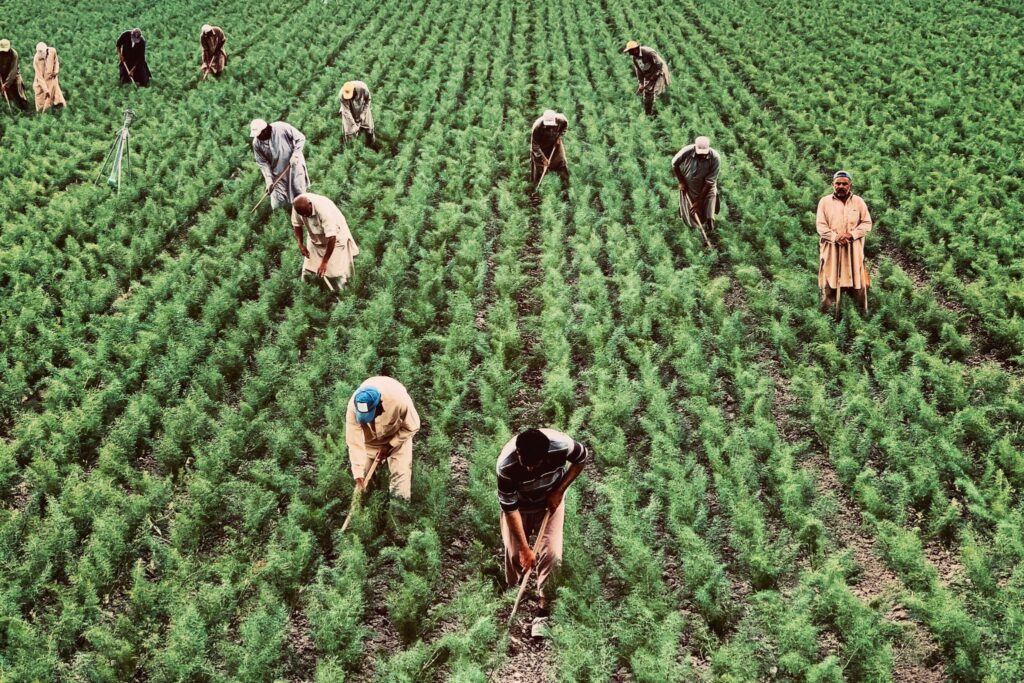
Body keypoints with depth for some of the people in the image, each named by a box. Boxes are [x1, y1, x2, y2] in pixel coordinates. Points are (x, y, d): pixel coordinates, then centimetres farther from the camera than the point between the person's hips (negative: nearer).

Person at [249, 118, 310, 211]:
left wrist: (295, 155, -23)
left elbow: (300, 138, -15)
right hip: (277, 173, 2)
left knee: (299, 194, 12)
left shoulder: (282, 128, -26)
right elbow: (263, 163, -7)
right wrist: (269, 179, -17)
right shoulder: (257, 143, -15)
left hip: (294, 165, -2)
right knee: (277, 204, 2)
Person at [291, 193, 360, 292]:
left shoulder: (324, 210, -39)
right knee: (307, 270, 4)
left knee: (337, 273, -10)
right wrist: (300, 244, -13)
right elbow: (297, 225, -1)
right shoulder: (297, 206, -22)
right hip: (315, 239, 5)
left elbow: (331, 238, -37)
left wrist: (324, 262, -33)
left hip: (335, 237, -5)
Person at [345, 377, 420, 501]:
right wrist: (358, 474, -32)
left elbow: (412, 427, -22)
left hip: (397, 435, -1)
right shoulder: (353, 407, -38)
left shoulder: (399, 400, -42)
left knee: (401, 472, -4)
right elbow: (354, 442, -30)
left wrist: (389, 446, -21)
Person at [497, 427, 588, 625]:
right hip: (519, 504, -1)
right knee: (514, 552, 1)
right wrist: (525, 548, -25)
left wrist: (559, 491, -17)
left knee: (551, 553, -8)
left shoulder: (561, 446, -37)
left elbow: (582, 459, -12)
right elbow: (510, 508, -28)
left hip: (550, 501, 1)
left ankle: (544, 608, 7)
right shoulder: (506, 465, -38)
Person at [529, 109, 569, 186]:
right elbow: (535, 145, -28)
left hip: (555, 143, 4)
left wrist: (559, 136, -11)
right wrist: (543, 158, -26)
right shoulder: (537, 127, -40)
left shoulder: (560, 120, -31)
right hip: (541, 147, -4)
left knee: (561, 162, 15)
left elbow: (565, 124, -2)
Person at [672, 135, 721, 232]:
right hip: (688, 189, 0)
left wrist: (699, 201, -21)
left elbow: (709, 182, -22)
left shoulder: (715, 158, -26)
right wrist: (681, 182, -7)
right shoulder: (687, 151, -26)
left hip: (706, 190, 0)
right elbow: (674, 164, -5)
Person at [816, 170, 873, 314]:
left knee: (858, 283, 3)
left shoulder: (858, 201, 6)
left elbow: (867, 224, 2)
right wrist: (836, 237, -18)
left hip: (854, 250, 1)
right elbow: (821, 226, -3)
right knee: (830, 284, -2)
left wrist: (851, 234, -14)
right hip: (831, 250, -1)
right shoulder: (824, 201, 2)